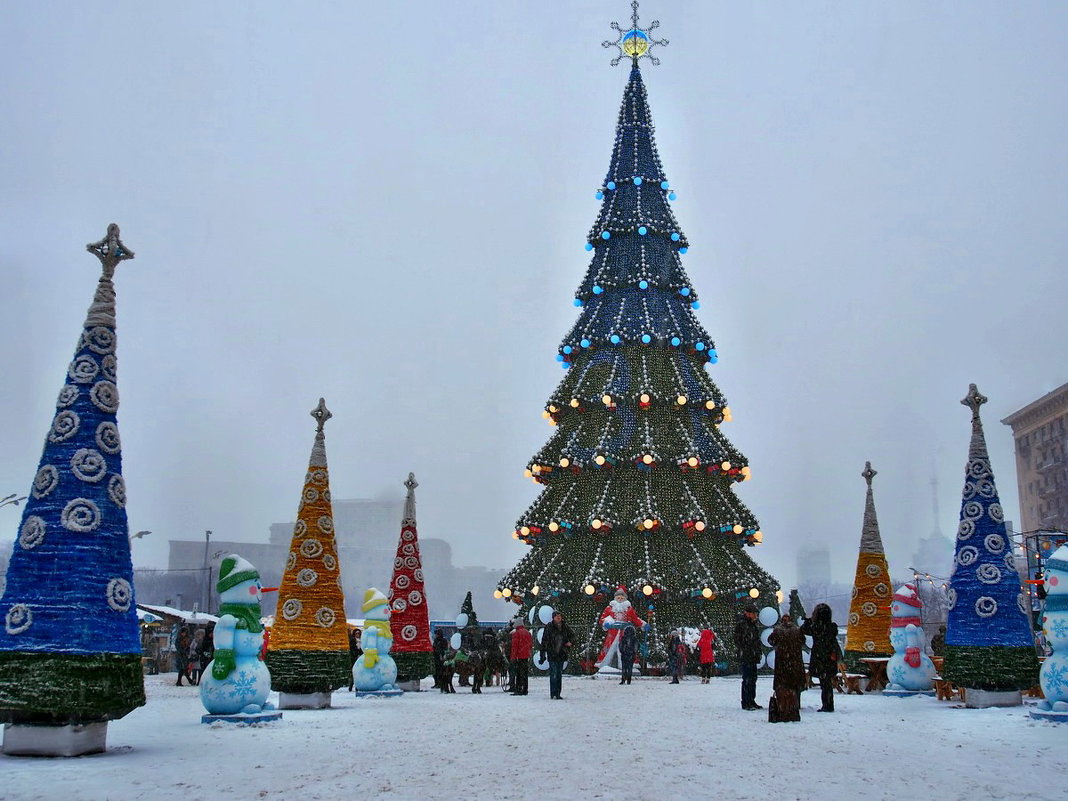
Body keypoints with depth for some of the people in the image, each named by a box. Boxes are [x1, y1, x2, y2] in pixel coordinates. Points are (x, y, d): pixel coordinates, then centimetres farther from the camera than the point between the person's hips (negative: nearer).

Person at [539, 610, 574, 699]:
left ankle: (558, 693, 16)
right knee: (554, 674, -9)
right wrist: (543, 654, -9)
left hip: (561, 654, 5)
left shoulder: (565, 627, 8)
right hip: (552, 654, -5)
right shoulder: (549, 627, -5)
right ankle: (553, 693, -6)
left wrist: (570, 642, -2)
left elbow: (572, 636, 22)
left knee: (559, 674, 10)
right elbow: (544, 641, -5)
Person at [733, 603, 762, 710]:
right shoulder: (740, 624, -8)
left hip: (753, 657, 9)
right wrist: (742, 652, -16)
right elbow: (737, 640, -12)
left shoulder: (754, 625, 17)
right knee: (747, 679, -8)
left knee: (753, 679, 12)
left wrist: (758, 653, 17)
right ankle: (745, 703, -4)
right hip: (745, 657, -9)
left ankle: (751, 701, 21)